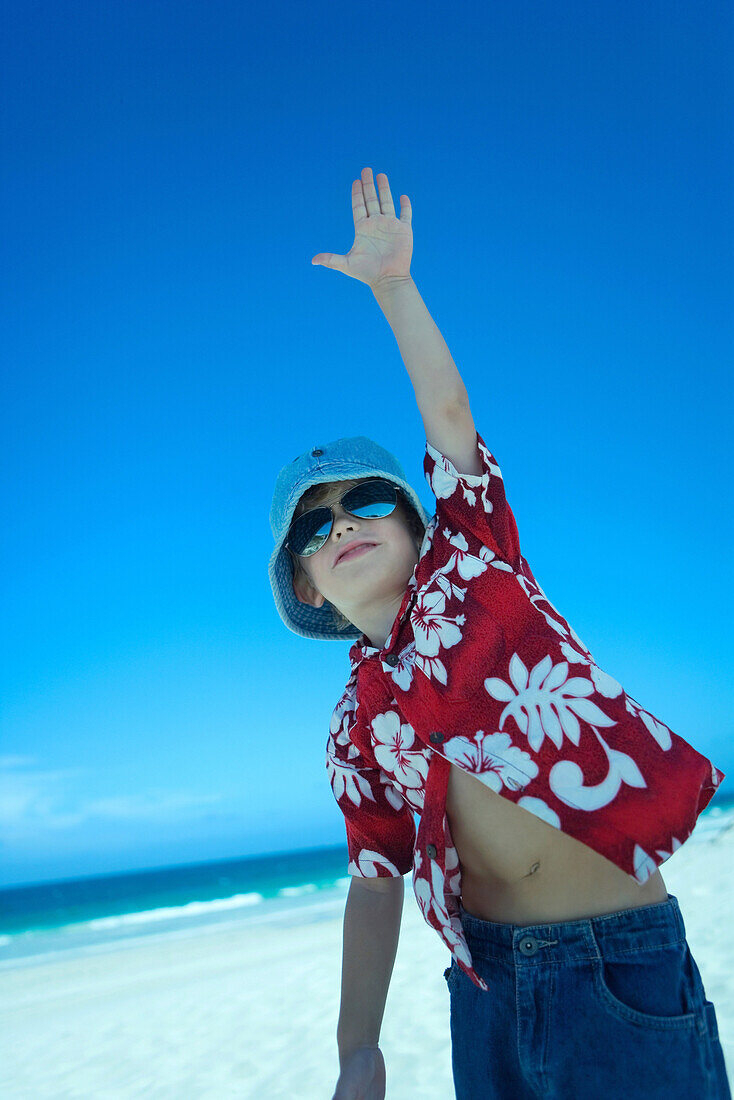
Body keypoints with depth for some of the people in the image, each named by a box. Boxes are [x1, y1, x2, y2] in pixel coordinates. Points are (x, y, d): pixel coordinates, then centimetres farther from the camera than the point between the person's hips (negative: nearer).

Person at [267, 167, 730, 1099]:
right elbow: (375, 885, 6)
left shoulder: (470, 565, 1)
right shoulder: (355, 729, 6)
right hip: (487, 982, 3)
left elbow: (447, 412, -4)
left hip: (627, 963, -2)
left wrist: (391, 283, -4)